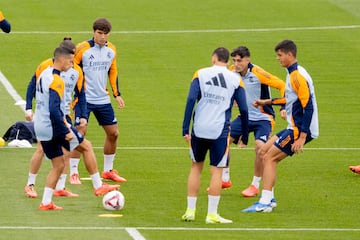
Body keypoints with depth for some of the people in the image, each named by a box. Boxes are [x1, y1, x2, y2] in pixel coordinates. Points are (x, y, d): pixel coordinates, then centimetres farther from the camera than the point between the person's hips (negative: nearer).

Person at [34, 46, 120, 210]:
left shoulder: (44, 75, 12)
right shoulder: (56, 81, -18)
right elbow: (54, 110, -26)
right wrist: (65, 132, -23)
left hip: (41, 128, 9)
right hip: (53, 127, -9)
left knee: (59, 165, 14)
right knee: (86, 146, 5)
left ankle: (46, 202, 8)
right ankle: (98, 186, 8)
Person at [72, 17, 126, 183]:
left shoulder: (111, 50, 5)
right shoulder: (82, 49, -12)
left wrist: (117, 94, 13)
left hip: (103, 99, 6)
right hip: (84, 98, -6)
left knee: (113, 133, 7)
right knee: (80, 133, -10)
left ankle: (108, 171, 21)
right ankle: (73, 171, 0)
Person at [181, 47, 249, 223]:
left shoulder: (201, 74, 3)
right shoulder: (235, 79, 4)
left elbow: (191, 100, -8)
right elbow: (243, 109, 2)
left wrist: (185, 128, -7)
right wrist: (245, 136, 12)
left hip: (199, 130, 1)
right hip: (220, 131, -1)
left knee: (196, 167, 16)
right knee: (216, 171, 3)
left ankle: (190, 211, 17)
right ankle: (212, 214, 1)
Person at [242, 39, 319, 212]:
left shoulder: (298, 76, -18)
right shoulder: (292, 73, 13)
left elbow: (308, 107, -23)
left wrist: (302, 138, -25)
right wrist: (268, 101, 27)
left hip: (301, 129, -10)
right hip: (294, 127, 10)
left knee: (269, 158, -9)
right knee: (264, 152, 12)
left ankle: (265, 203, -8)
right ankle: (268, 198, 13)